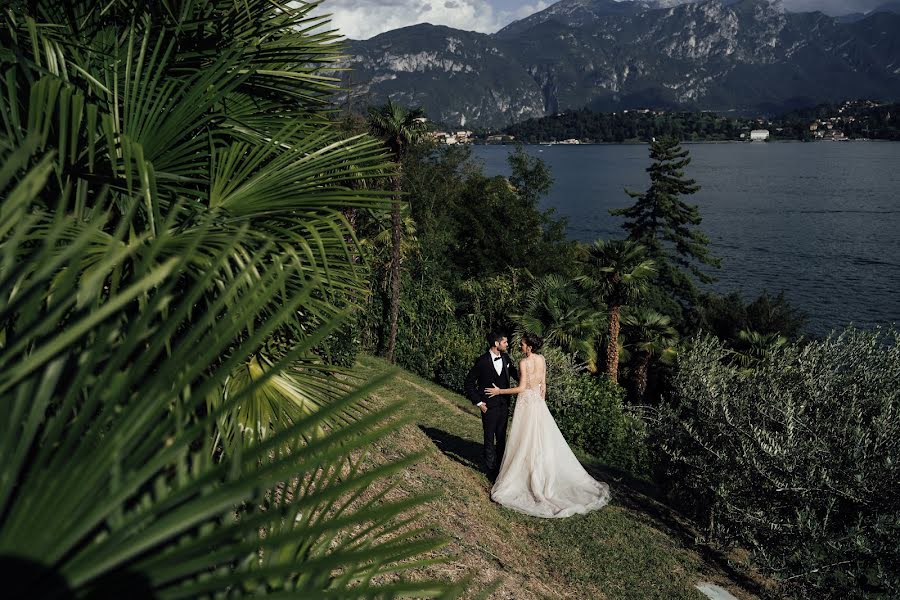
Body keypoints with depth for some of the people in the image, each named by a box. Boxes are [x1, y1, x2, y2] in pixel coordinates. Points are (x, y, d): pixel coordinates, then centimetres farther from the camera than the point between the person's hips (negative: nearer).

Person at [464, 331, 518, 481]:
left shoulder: (505, 358, -1)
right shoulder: (482, 361, -16)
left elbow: (515, 373, 13)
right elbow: (469, 382, -8)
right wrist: (478, 402, -10)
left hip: (504, 405, 5)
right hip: (489, 406, -5)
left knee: (501, 438, 17)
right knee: (490, 439, 6)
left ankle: (500, 466, 32)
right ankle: (490, 470, 22)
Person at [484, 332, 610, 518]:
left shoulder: (524, 362, -18)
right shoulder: (542, 360, 3)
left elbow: (521, 388, -19)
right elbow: (543, 385, 9)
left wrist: (499, 391, -12)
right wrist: (541, 402, 19)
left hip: (526, 403, -7)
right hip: (538, 402, 7)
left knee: (526, 442, 2)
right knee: (545, 442, 13)